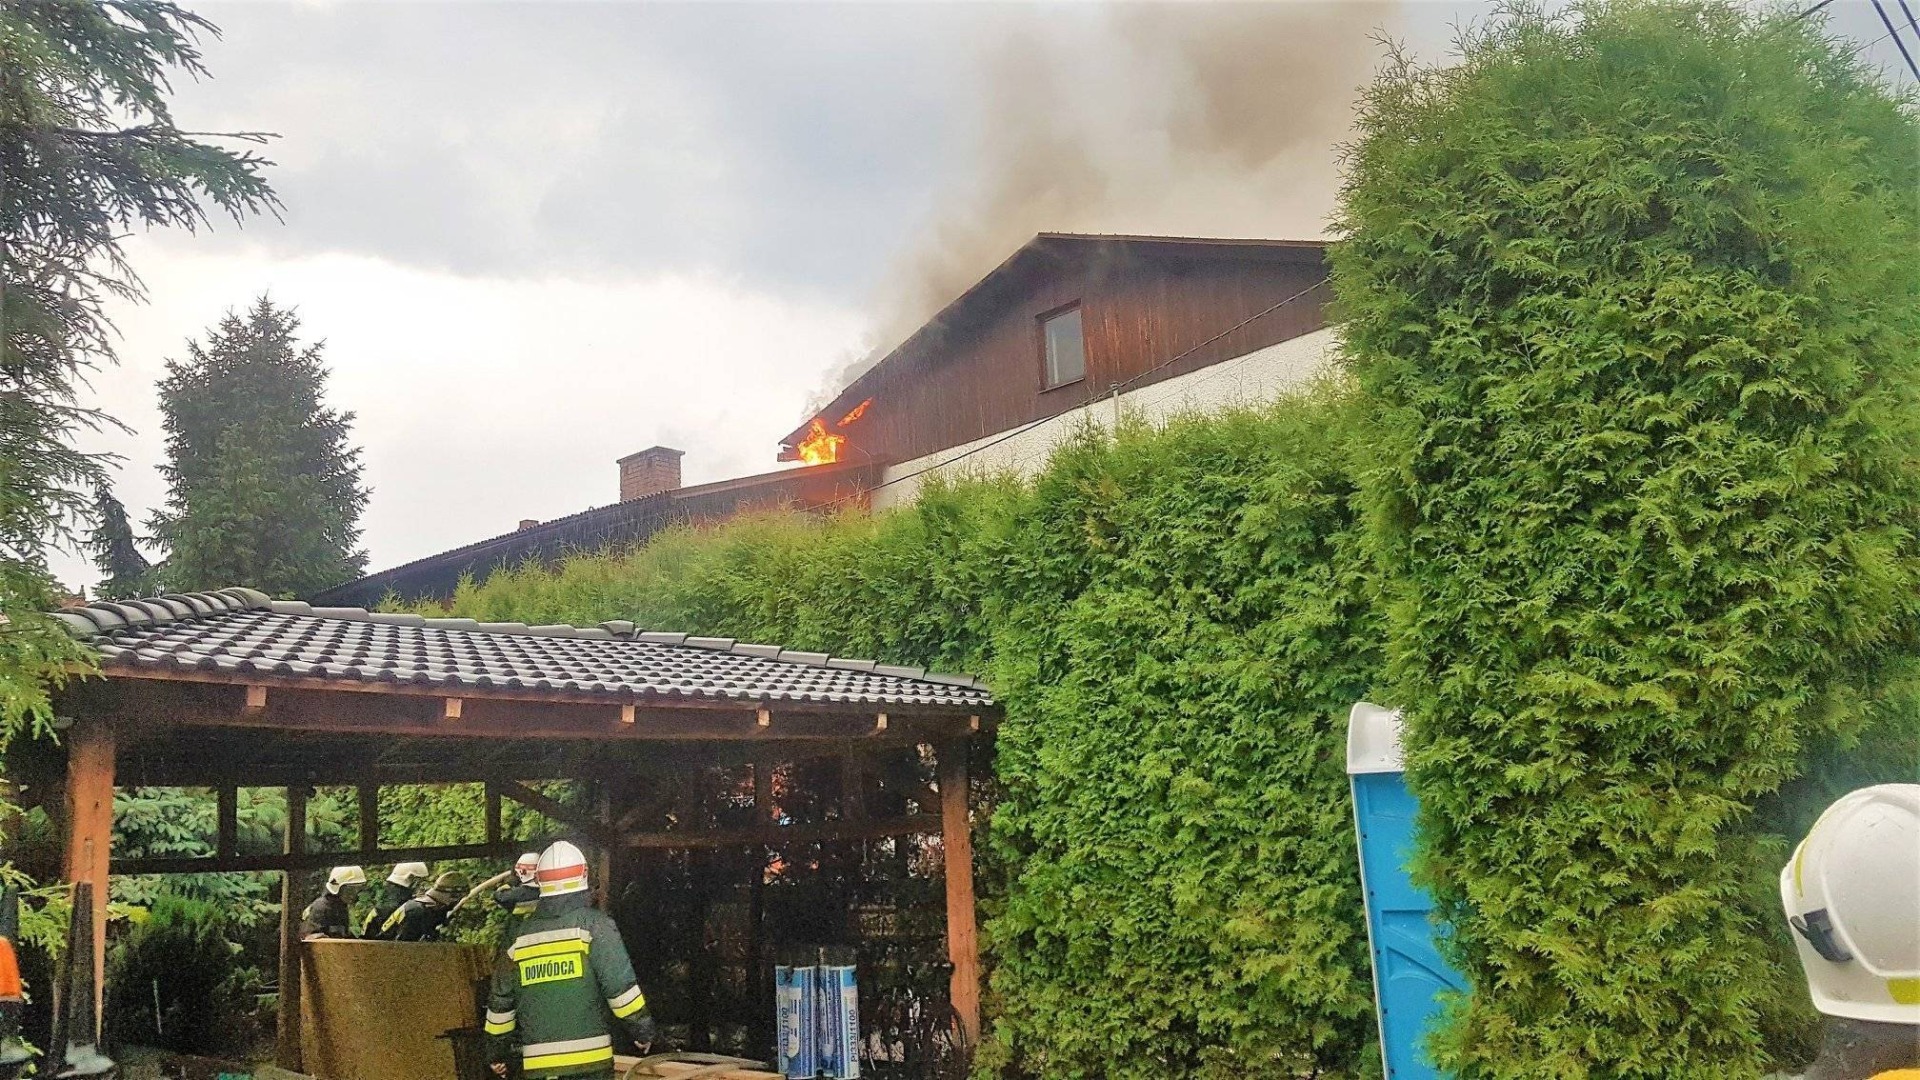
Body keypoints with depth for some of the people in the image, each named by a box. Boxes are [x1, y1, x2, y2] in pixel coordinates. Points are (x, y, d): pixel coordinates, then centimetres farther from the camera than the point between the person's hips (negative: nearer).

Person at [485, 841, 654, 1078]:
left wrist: (498, 1052, 28)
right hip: (590, 1058, -4)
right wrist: (643, 1031, 3)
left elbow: (501, 1002, 16)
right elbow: (622, 988, -9)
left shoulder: (520, 935, 10)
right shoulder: (594, 926, -4)